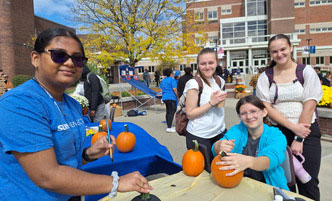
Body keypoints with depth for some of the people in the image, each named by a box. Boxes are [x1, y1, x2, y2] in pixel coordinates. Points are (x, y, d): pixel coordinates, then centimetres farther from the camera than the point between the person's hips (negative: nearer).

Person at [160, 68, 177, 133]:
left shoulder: (163, 80, 14)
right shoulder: (172, 79, -10)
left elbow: (161, 89, 19)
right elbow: (174, 89, -16)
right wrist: (177, 96, -6)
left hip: (164, 98, 8)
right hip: (171, 98, -8)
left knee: (168, 112, 15)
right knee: (171, 112, -5)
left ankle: (168, 126, 21)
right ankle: (169, 128, -6)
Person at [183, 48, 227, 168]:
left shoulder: (219, 81, 7)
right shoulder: (194, 83, -14)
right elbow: (190, 114, -15)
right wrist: (211, 103, -20)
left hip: (220, 133, 6)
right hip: (199, 137, -6)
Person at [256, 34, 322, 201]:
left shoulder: (307, 72, 1)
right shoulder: (265, 77, 3)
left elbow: (309, 106, -5)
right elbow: (266, 107, -3)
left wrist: (299, 139, -9)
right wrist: (293, 127, -13)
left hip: (307, 132, -1)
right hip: (278, 132, 1)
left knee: (308, 185, 4)